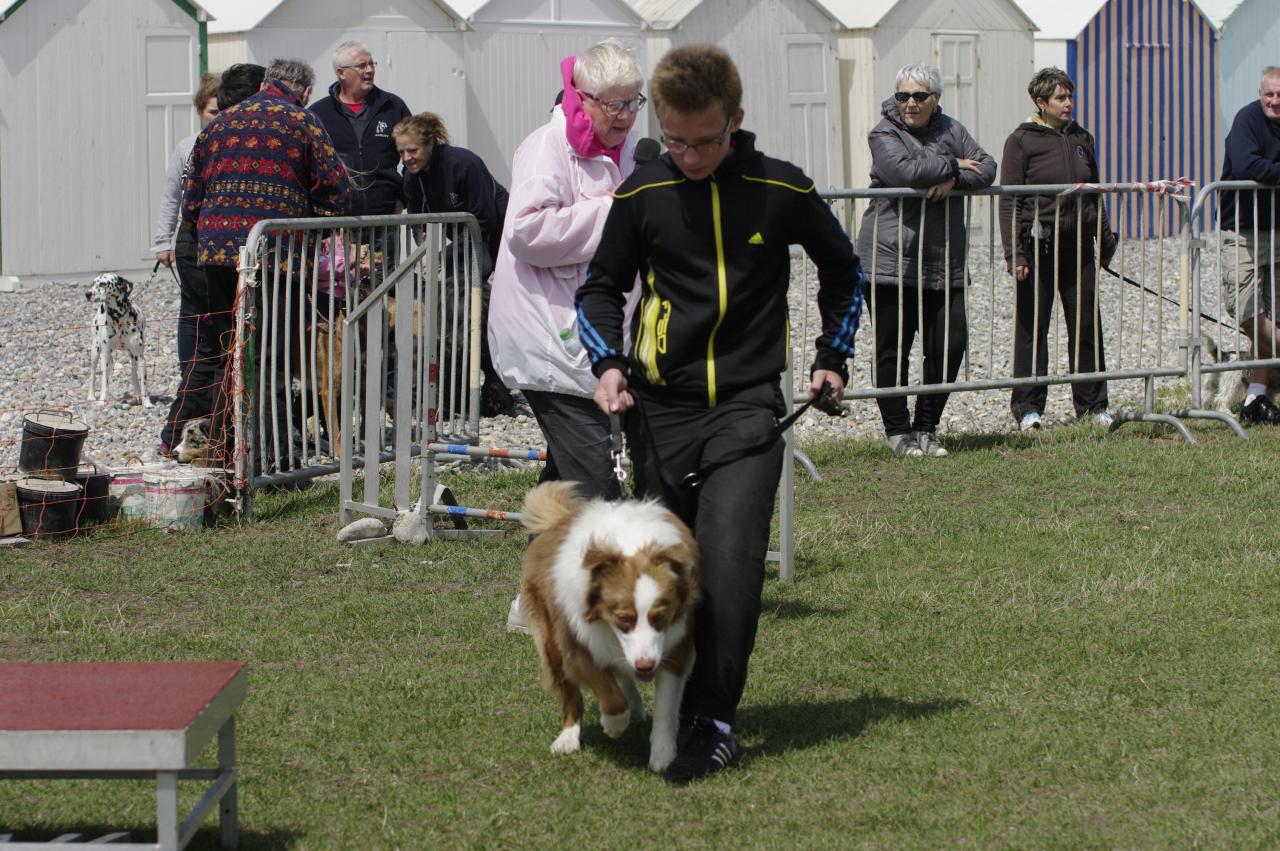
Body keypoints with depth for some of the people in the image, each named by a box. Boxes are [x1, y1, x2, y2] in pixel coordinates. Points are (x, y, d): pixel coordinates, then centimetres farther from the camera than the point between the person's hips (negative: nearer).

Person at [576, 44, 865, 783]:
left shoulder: (782, 191, -2)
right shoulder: (642, 195, 0)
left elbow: (843, 270, 16)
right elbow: (601, 289, 13)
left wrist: (834, 357, 14)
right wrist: (609, 363, -4)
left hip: (747, 407, -2)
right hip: (662, 408, 2)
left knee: (729, 556, -18)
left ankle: (716, 721, -13)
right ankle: (672, 702, 26)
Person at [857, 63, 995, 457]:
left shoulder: (950, 130, 12)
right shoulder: (884, 135, -3)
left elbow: (986, 168, 4)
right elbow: (904, 171, -22)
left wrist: (954, 180, -15)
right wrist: (952, 164, -8)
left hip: (944, 264, 5)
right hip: (891, 260, -5)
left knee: (950, 344, 2)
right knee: (893, 350, -1)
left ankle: (926, 428, 16)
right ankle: (898, 431, 11)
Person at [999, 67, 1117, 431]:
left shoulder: (1082, 139, 12)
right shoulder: (1021, 141, -3)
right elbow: (1009, 202, -6)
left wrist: (1105, 241, 20)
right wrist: (1015, 253, -14)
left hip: (1078, 246, 5)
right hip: (1038, 246, -5)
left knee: (1087, 325, 6)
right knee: (1032, 328, 1)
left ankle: (1091, 404, 13)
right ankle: (1028, 407, 7)